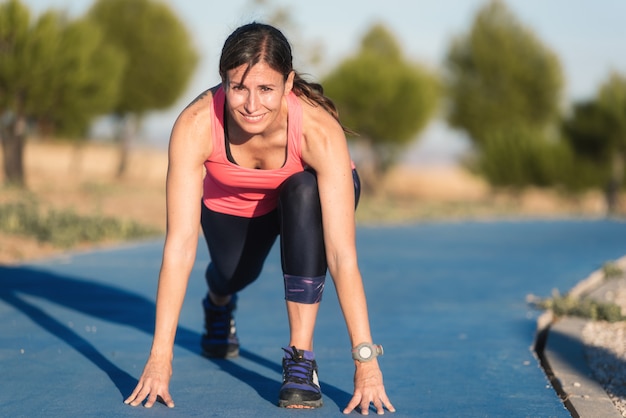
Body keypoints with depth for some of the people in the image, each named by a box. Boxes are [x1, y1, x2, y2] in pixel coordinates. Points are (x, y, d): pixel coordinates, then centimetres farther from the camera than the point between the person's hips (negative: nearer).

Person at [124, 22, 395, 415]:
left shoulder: (319, 130, -40)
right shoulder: (195, 126, -37)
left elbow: (342, 254, -43)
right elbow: (180, 245, -39)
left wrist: (365, 360, -47)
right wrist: (160, 356, -41)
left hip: (307, 199, -2)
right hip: (231, 207, 3)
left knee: (303, 193, -32)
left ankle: (301, 357, -24)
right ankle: (219, 303, 40)